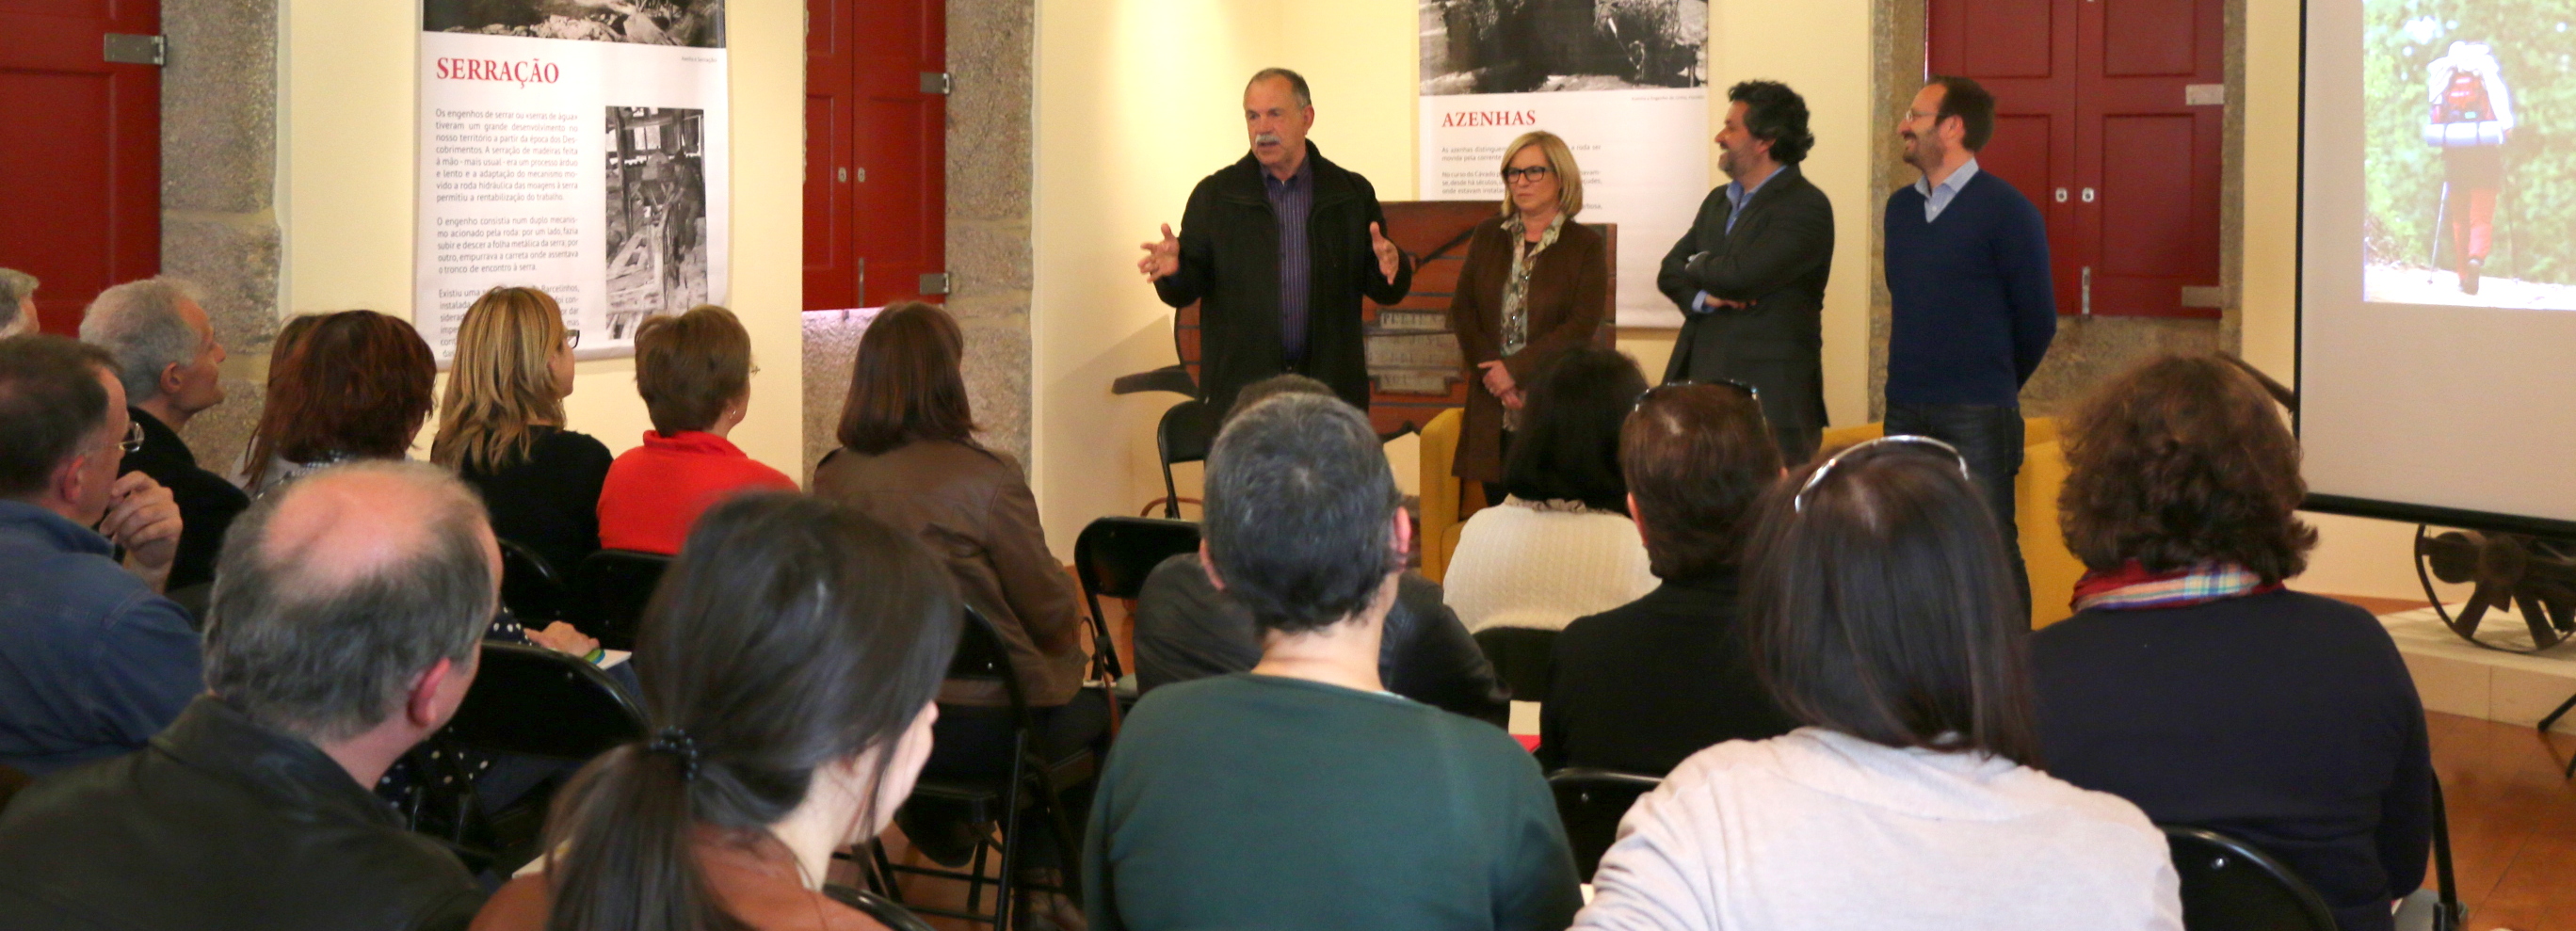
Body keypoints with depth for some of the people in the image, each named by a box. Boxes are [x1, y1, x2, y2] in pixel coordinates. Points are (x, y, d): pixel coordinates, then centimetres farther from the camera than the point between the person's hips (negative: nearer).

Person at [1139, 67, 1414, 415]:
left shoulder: (1352, 194, 8)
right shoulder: (1214, 195, 7)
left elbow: (1387, 291, 8)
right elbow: (1184, 291, 6)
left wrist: (1390, 268, -15)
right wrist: (1173, 271, -17)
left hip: (1330, 387, 1)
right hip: (1237, 392, 0)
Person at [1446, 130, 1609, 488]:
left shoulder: (1587, 245, 2)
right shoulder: (1487, 237, 14)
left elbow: (1581, 327, -8)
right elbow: (1462, 312, 8)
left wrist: (1515, 370, -13)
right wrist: (1492, 374, -7)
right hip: (1492, 409, 3)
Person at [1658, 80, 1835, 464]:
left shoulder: (1806, 208, -10)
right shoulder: (1719, 202, 19)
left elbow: (1739, 274, -20)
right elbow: (1669, 272, 14)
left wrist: (1697, 266, 1)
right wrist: (1704, 297, -7)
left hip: (1770, 392, -7)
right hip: (1702, 379, 7)